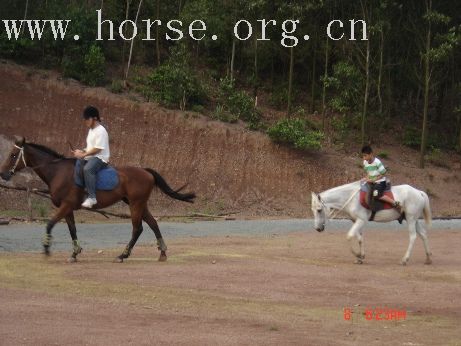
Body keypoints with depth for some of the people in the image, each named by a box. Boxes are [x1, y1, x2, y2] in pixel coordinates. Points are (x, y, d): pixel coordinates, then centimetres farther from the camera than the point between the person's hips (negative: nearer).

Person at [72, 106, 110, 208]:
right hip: (90, 157, 11)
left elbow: (97, 149, -20)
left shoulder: (100, 131, -13)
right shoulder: (91, 130, 18)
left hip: (100, 158, -11)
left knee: (87, 169, -38)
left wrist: (83, 154, -18)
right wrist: (82, 151, 6)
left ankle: (92, 197, -41)